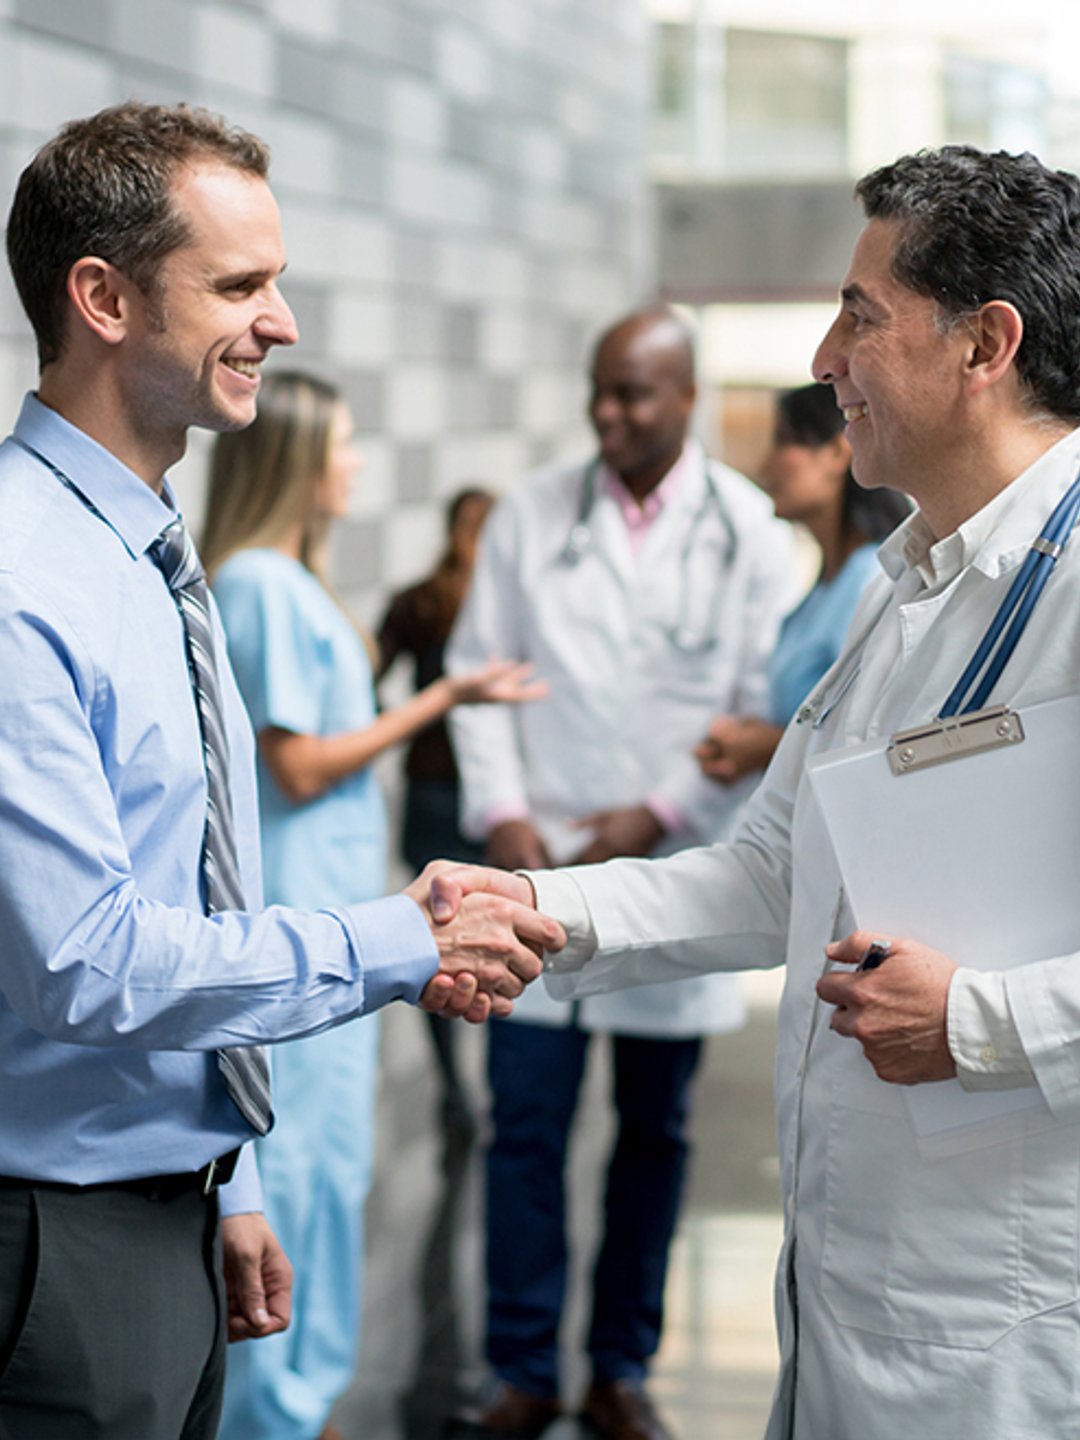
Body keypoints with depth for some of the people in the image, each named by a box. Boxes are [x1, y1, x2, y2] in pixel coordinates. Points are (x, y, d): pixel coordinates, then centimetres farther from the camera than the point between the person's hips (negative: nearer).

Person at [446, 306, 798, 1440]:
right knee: (525, 1122, -1)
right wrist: (501, 813, -6)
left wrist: (662, 815, -9)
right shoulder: (531, 515, 4)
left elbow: (767, 708, -2)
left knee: (656, 1131, 8)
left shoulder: (747, 530, -1)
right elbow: (478, 670, 5)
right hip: (540, 862, 0)